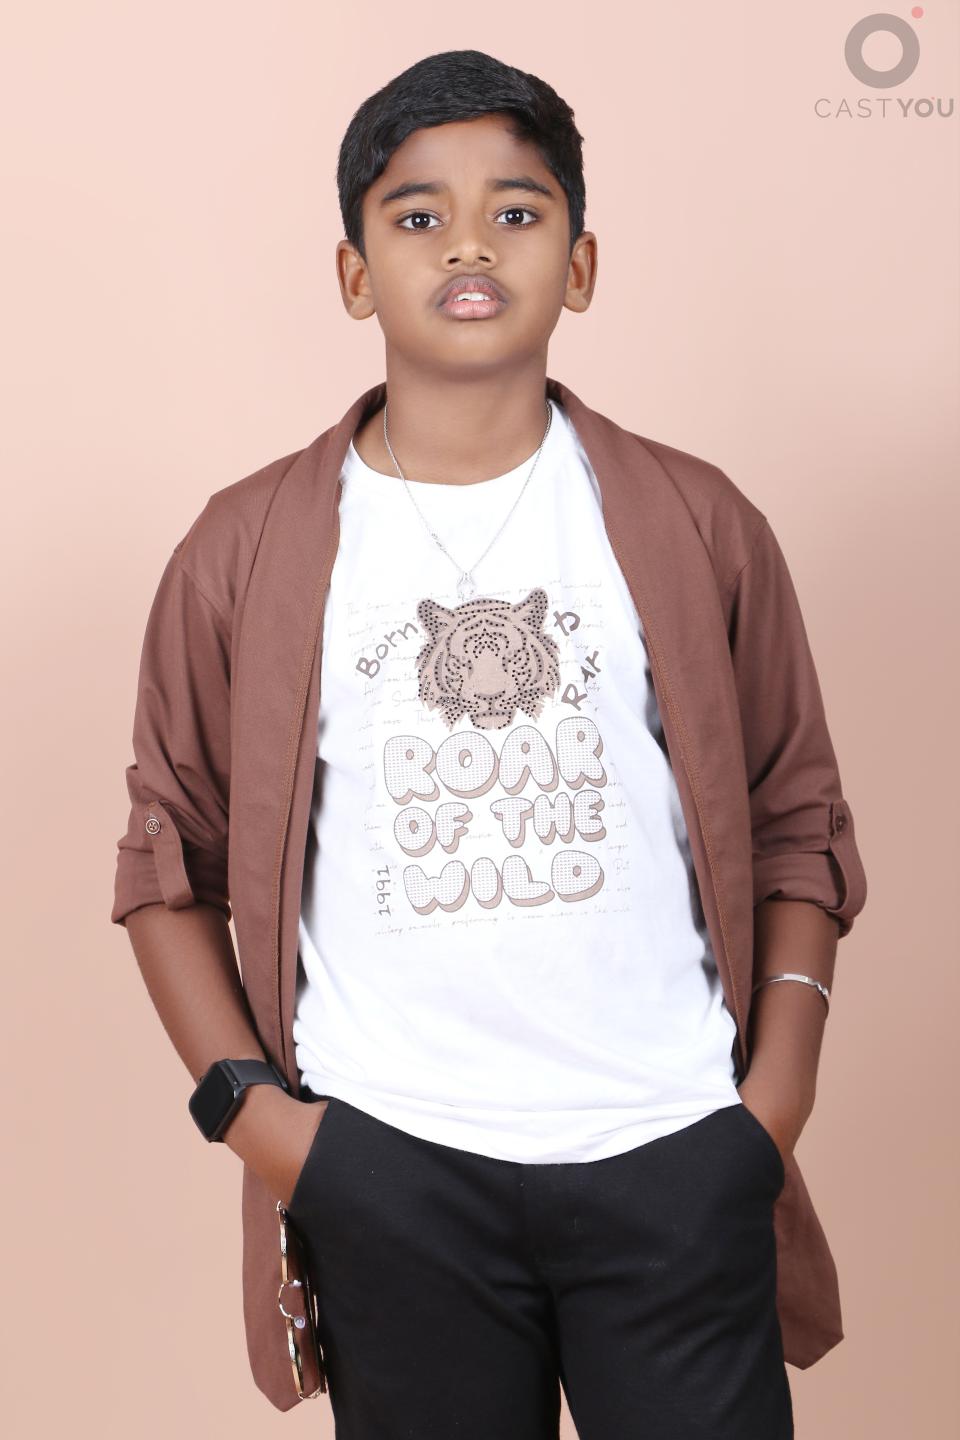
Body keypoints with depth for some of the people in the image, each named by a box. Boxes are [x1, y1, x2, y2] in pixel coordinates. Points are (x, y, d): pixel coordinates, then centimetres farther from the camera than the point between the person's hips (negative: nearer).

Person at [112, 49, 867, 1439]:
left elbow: (797, 826, 6)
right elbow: (171, 860, 6)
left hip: (675, 1154, 1)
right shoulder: (247, 552, 1)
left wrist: (779, 1094, -2)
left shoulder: (696, 527, 2)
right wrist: (243, 1102, -3)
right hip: (386, 1166, 0)